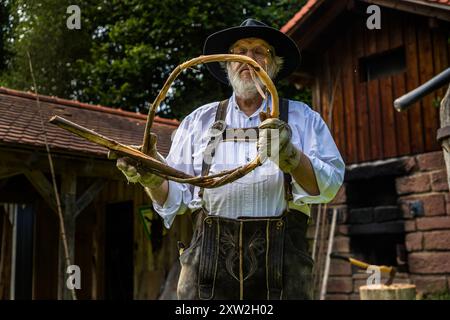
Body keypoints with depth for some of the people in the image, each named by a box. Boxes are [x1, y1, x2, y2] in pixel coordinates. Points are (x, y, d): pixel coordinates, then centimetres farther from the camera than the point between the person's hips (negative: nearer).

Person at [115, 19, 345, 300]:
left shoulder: (302, 117, 12)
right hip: (210, 258, 1)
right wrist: (153, 179, -11)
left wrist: (291, 157, -20)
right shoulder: (198, 121, 15)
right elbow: (176, 195, 9)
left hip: (281, 261, 0)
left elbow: (330, 185, -2)